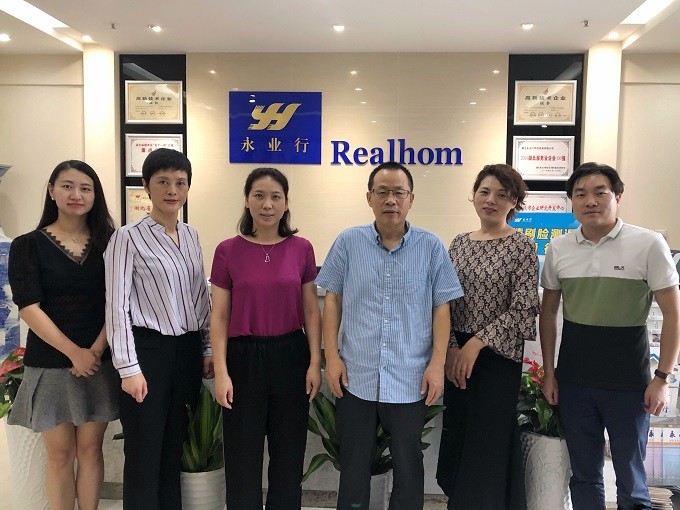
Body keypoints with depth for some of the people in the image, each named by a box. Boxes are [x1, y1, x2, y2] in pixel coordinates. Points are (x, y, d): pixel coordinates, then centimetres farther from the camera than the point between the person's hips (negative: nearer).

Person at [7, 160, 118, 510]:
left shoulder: (108, 243, 3)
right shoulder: (28, 246, -2)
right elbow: (28, 308, -9)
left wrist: (95, 351, -11)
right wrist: (74, 352, -14)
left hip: (99, 362, 2)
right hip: (50, 364, -1)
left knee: (90, 449, 9)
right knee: (60, 454, 7)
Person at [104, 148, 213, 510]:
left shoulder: (190, 236, 10)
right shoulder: (128, 238, -8)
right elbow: (117, 306, -11)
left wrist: (208, 349, 10)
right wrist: (129, 367, -15)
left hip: (188, 350, 5)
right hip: (148, 350, -5)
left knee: (174, 449, 15)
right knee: (145, 453, 4)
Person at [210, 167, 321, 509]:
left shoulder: (301, 249, 1)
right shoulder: (228, 251, -3)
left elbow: (311, 311, 3)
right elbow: (219, 316, -2)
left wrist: (315, 363, -3)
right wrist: (221, 371, -8)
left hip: (291, 356, 1)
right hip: (244, 357, -1)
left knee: (288, 455, 13)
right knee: (243, 458, 10)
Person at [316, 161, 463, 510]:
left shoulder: (431, 247, -2)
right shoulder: (348, 242, 0)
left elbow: (441, 308, 1)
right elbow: (332, 301, 4)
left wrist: (437, 364, -5)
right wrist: (331, 357, -1)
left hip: (410, 379, 0)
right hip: (355, 377, 1)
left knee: (408, 465, 15)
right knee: (353, 465, 15)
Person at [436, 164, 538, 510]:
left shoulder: (522, 247, -7)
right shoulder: (459, 244, 7)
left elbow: (524, 309, -12)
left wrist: (477, 343, -16)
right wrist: (451, 348, -5)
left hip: (498, 356, -5)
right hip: (457, 355, 5)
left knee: (488, 442, 4)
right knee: (456, 438, 14)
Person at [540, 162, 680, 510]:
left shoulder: (648, 244, -8)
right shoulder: (558, 249, 2)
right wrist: (549, 373, 8)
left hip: (628, 380, -3)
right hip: (573, 379, 3)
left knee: (630, 479, 9)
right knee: (583, 473, 16)